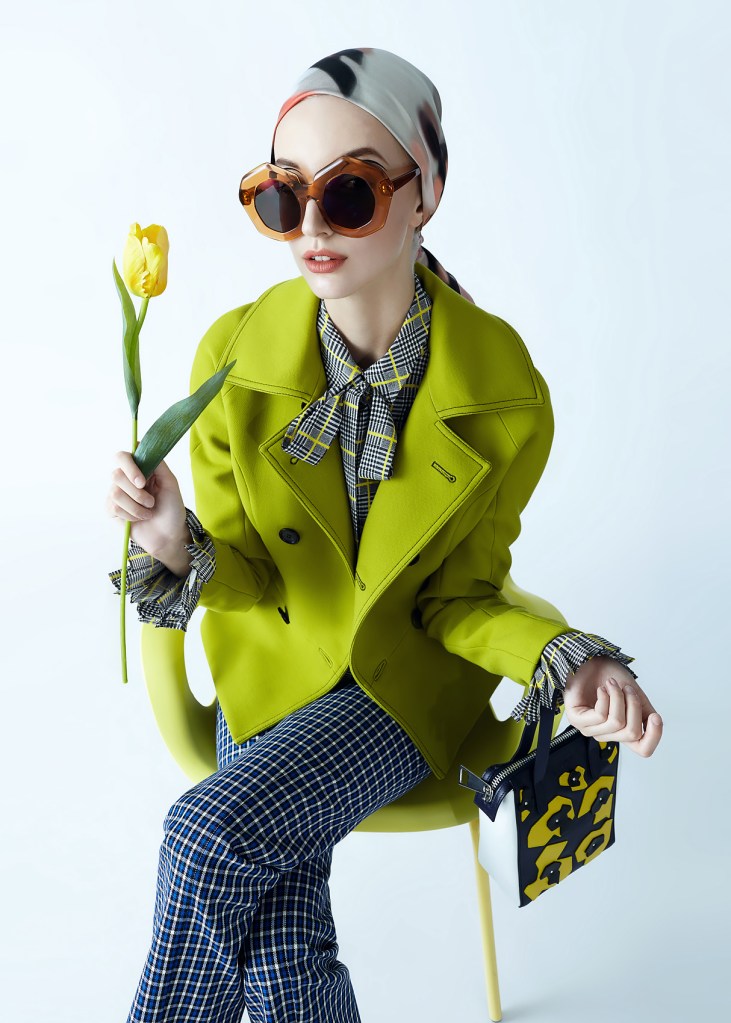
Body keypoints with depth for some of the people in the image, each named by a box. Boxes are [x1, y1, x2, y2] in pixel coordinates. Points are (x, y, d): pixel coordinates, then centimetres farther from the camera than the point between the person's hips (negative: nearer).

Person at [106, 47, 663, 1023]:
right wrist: (182, 549, -28)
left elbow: (459, 597, -6)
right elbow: (241, 575, -5)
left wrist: (565, 660, -24)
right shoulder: (235, 355, -11)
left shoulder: (503, 392, -16)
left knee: (209, 833, -24)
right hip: (275, 670, 2)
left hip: (409, 683, -1)